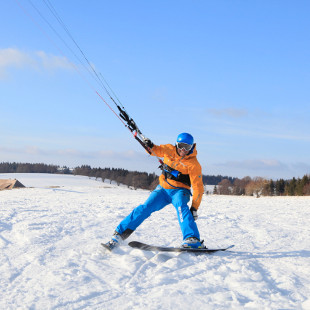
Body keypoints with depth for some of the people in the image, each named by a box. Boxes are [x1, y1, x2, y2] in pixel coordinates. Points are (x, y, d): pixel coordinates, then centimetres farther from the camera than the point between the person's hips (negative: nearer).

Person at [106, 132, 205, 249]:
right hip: (163, 188, 4)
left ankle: (193, 240, -52)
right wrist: (151, 146, -5)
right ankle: (119, 235, -8)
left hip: (179, 191, -4)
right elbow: (156, 151, 20)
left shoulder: (193, 164, -14)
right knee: (144, 209, -13)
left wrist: (194, 208, -23)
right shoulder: (169, 149, -2)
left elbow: (198, 187, -16)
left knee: (181, 207, -36)